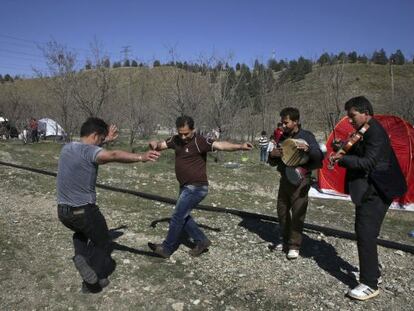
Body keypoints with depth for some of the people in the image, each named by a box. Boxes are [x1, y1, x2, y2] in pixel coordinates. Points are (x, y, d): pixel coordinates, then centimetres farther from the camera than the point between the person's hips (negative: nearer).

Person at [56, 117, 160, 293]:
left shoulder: (67, 148, 6)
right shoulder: (88, 150, -19)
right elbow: (113, 155, -40)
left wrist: (105, 141, 31)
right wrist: (140, 157, -51)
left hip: (63, 211, 8)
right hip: (84, 211, -7)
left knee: (82, 231, 36)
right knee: (102, 244, 16)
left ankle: (81, 255, 12)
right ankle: (93, 283, 22)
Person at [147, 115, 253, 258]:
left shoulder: (200, 141, -19)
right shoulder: (176, 140, 3)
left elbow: (221, 145, -27)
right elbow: (161, 145, 6)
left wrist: (240, 146, -41)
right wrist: (154, 144, -19)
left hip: (196, 187, -8)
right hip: (185, 187, 8)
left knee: (177, 217, 0)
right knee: (182, 216, 17)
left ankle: (167, 248, 17)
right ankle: (201, 241, 28)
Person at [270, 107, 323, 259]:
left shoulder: (306, 136, -7)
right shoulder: (283, 137, 9)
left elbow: (319, 157, -13)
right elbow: (274, 161, 15)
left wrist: (308, 149, -33)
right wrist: (273, 154, -9)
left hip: (300, 180, -6)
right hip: (285, 179, 6)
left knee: (298, 213, -4)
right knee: (282, 210, 11)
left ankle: (294, 246, 7)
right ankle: (285, 240, 28)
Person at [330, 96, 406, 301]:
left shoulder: (375, 132, -16)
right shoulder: (363, 132, 14)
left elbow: (368, 162, -24)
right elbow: (358, 155, 15)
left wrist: (342, 158, -22)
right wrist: (344, 150, -3)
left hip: (375, 191, -10)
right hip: (368, 190, 10)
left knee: (366, 233, -9)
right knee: (363, 231, 18)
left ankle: (370, 285, 0)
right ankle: (373, 271, 34)